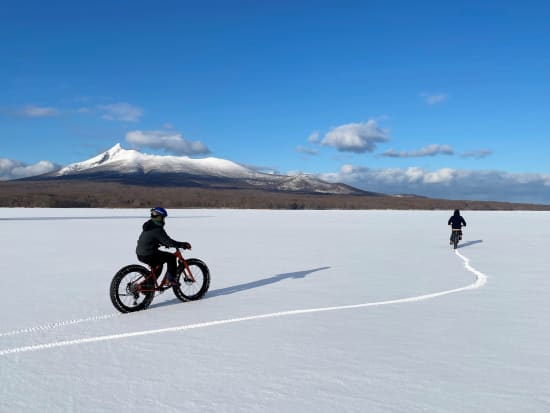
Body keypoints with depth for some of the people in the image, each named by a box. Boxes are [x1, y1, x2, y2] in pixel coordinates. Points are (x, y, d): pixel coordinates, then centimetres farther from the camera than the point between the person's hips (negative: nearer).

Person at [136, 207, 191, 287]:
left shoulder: (149, 225, 13)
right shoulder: (157, 229, -18)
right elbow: (168, 242, -22)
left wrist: (165, 244, 26)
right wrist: (183, 245, -19)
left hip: (141, 254, 10)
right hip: (148, 255, -10)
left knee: (158, 264, 29)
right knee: (171, 257, -3)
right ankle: (170, 280, 0)